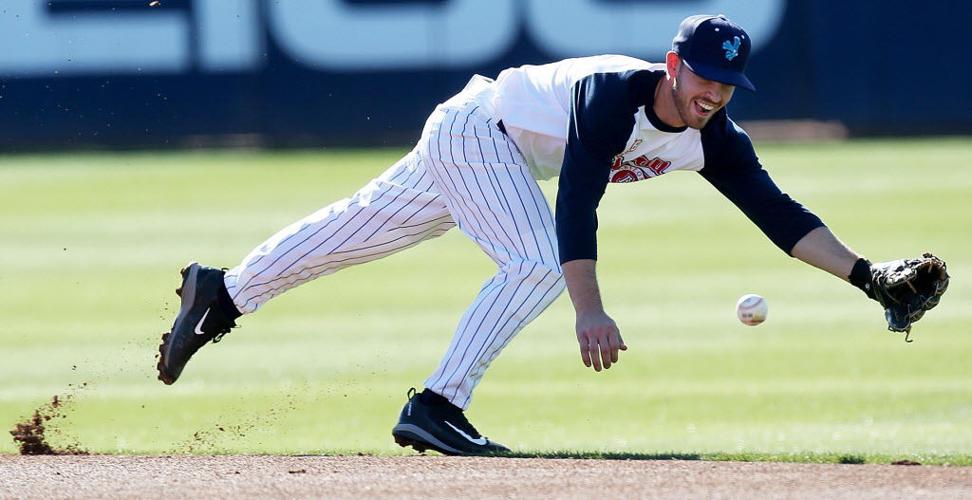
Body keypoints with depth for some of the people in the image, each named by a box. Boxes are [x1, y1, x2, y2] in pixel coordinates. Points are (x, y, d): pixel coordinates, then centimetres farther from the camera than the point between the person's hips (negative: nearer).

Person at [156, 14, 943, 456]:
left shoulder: (713, 142, -14)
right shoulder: (613, 92, -35)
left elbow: (778, 213, -15)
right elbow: (577, 203, -41)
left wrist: (864, 275, -26)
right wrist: (589, 310, -50)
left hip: (507, 154, 8)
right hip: (475, 128, -8)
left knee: (361, 230, 17)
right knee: (538, 261, -25)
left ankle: (222, 293, 30)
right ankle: (436, 408, -22)